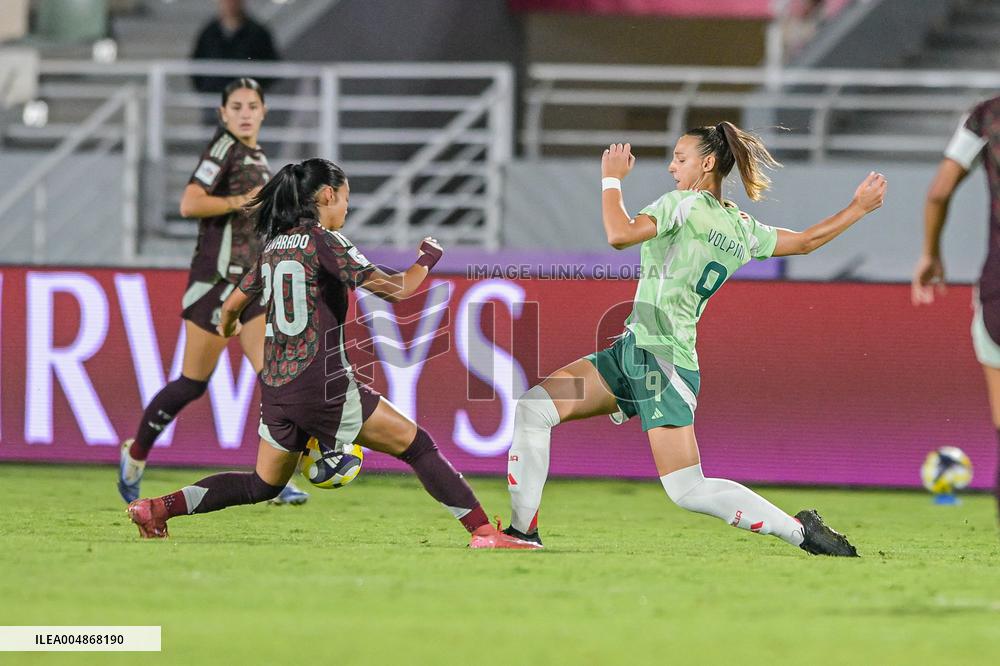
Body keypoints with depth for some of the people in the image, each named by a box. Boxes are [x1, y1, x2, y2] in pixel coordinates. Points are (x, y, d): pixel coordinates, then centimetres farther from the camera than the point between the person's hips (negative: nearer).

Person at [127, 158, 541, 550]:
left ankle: (159, 508, 8)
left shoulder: (274, 247, 13)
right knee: (417, 446, 0)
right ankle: (483, 532, -5)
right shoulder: (323, 241, -10)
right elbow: (395, 289, -14)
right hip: (322, 384, -8)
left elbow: (233, 305, 25)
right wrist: (427, 259, 6)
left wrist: (228, 327, 49)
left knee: (263, 485, 19)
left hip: (276, 387, 8)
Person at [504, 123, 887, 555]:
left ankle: (800, 530, -4)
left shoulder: (686, 204, -11)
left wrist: (612, 178, -7)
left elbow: (620, 235, -22)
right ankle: (523, 531, 1)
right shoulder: (743, 230, 13)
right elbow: (807, 241, 23)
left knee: (689, 490, -11)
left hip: (660, 355, -10)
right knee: (533, 407, 0)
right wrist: (859, 208, 38)